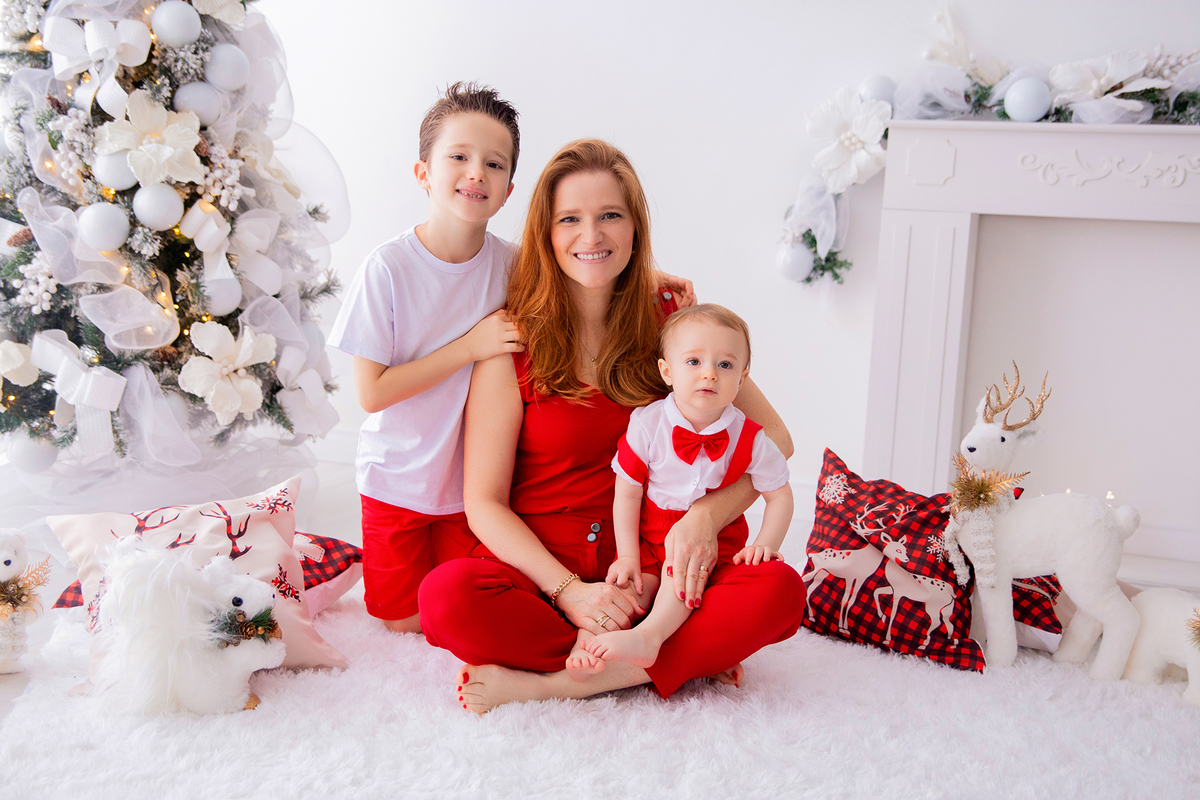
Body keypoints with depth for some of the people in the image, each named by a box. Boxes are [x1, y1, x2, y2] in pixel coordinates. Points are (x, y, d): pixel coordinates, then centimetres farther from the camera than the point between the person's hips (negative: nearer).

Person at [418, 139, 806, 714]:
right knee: (446, 597, -33)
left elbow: (774, 440, 3)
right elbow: (484, 503, -5)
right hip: (539, 569, -1)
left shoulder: (667, 325, 4)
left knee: (779, 590, -24)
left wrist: (706, 516, -15)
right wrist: (568, 591, -19)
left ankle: (549, 683, -23)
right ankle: (690, 657, -19)